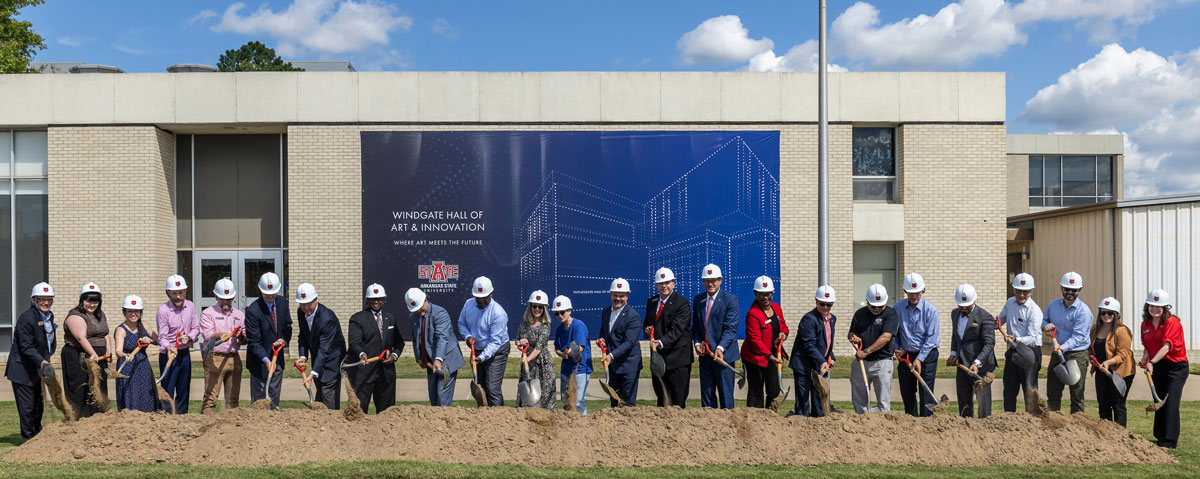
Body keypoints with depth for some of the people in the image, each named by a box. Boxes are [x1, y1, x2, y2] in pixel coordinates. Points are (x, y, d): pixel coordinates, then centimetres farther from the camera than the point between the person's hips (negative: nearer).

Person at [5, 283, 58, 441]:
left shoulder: (49, 316, 8)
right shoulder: (26, 318, -18)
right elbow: (26, 347, -22)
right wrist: (41, 361, -33)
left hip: (39, 369, 8)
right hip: (22, 370, -8)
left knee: (39, 404, 16)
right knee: (27, 406, -2)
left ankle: (37, 435, 30)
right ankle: (29, 438, 10)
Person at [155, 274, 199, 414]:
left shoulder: (190, 306, 2)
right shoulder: (163, 310, -14)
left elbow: (196, 328, 9)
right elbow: (162, 337, -16)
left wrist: (189, 337, -11)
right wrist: (168, 348, -35)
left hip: (185, 354, 5)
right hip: (169, 355, -5)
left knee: (184, 392, 14)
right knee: (167, 392, -5)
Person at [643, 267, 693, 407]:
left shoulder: (682, 303, -9)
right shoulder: (651, 301, 13)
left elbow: (677, 330, -19)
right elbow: (646, 322, 24)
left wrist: (661, 342, -33)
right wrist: (646, 329, 0)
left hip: (677, 358, -6)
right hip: (658, 358, 6)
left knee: (678, 402, -3)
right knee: (661, 399, 13)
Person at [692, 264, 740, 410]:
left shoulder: (730, 300, -6)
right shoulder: (698, 299, 12)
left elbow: (731, 328, -12)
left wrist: (721, 348, -25)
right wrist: (697, 343, -2)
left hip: (723, 354, -5)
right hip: (705, 354, 5)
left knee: (725, 394, -1)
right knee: (706, 394, 9)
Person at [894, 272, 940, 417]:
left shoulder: (930, 310, -11)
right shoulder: (898, 307, 0)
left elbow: (931, 338, -13)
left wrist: (919, 359, -16)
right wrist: (897, 348, 0)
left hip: (927, 355, -4)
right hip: (906, 355, 4)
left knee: (925, 392, -5)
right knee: (906, 392, 9)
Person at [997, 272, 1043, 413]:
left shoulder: (1034, 310, -14)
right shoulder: (1010, 302, 7)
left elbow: (1032, 338, -17)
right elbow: (1001, 319, 24)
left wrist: (1015, 339, -33)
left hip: (1030, 351, -7)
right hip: (1013, 351, 7)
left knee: (1029, 389, -5)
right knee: (1009, 388, 14)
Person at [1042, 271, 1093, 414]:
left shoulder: (1083, 311, -12)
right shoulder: (1053, 304, 6)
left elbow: (1078, 336, -19)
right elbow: (1044, 320, 20)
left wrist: (1063, 347, -35)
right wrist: (1046, 326, -4)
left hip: (1077, 355, -6)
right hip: (1057, 354, 6)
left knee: (1076, 395, 1)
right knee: (1052, 392, 11)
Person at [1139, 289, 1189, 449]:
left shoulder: (1172, 322, -14)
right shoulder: (1145, 324, 6)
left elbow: (1166, 346, -24)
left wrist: (1152, 362, -32)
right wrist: (1145, 358, -7)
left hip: (1176, 367, -6)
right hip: (1157, 368, 6)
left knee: (1171, 403, -10)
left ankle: (1170, 441, -6)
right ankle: (1160, 437, 21)